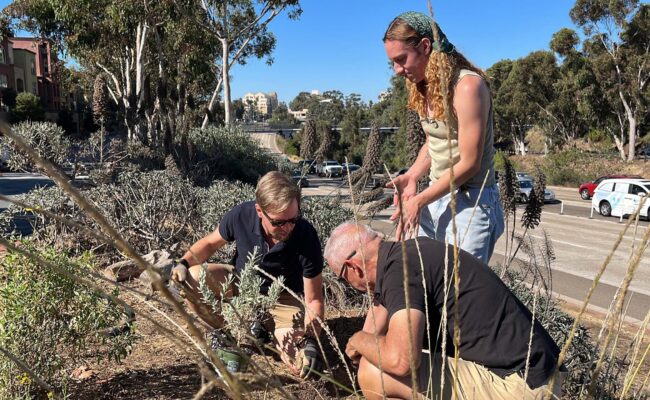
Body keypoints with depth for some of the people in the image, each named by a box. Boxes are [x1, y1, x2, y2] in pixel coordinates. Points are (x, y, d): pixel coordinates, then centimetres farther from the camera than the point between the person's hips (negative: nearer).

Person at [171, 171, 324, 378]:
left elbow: (314, 300, -20)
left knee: (301, 364, -22)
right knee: (192, 278, -26)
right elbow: (210, 242, -2)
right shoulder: (241, 215, -25)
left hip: (282, 299, -2)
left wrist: (311, 339, -36)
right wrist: (183, 263, -20)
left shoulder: (306, 236, -29)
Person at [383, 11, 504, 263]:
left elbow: (469, 163, -18)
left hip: (470, 201, -7)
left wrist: (419, 200, -14)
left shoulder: (468, 85, -17)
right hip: (435, 198, 8)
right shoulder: (425, 89, 8)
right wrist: (411, 177, -1)